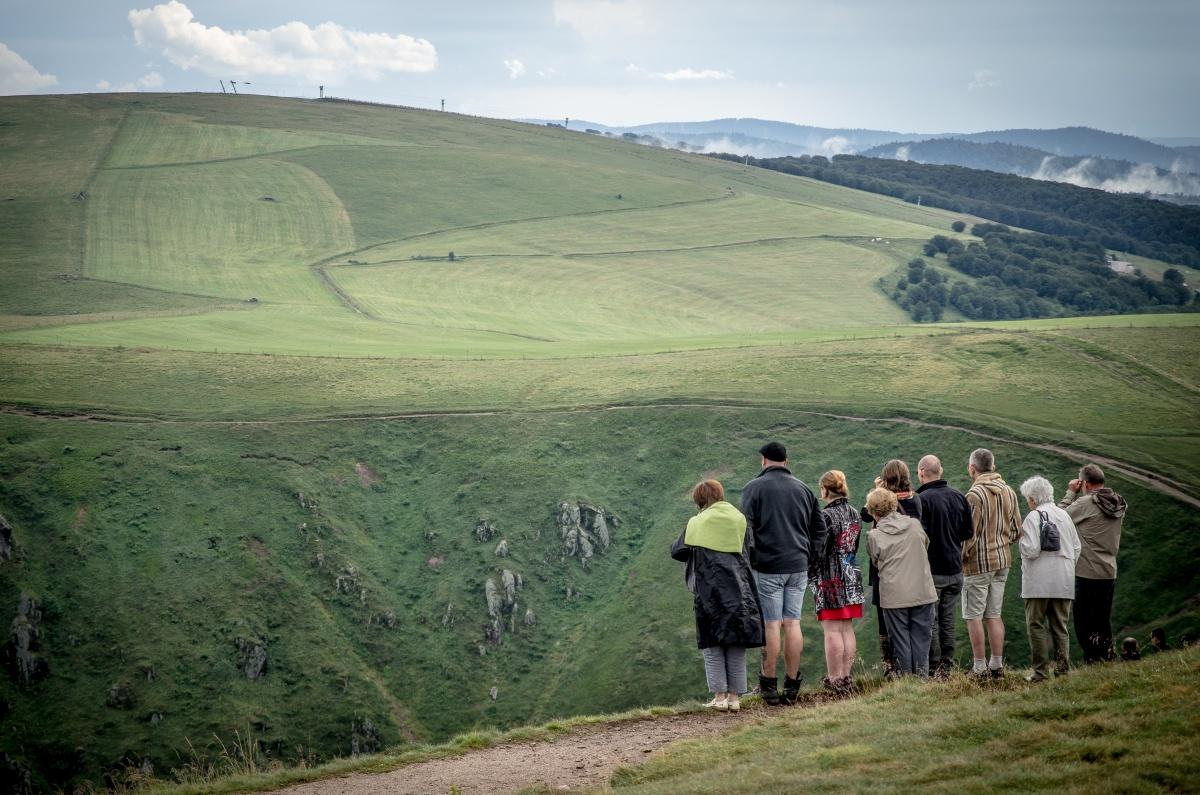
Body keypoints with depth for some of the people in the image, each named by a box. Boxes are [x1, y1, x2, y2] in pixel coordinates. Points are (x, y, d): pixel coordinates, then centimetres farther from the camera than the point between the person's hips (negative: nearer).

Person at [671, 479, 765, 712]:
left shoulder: (697, 523, -2)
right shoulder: (739, 519, 6)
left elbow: (677, 551, 3)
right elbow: (746, 551, 13)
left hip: (709, 591, -3)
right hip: (738, 589, 3)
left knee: (712, 645, 4)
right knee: (736, 646, 7)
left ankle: (719, 696, -1)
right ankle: (734, 696, 6)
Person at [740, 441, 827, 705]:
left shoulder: (754, 488, -3)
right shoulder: (803, 489, 12)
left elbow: (746, 527, -8)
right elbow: (820, 528, 15)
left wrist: (750, 559, 0)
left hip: (767, 567, -4)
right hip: (798, 567, 4)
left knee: (771, 625, -2)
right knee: (792, 624, 6)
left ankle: (769, 684, 1)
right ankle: (792, 685, 7)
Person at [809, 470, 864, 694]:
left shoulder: (825, 516, -15)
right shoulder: (855, 514, 8)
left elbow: (818, 549, -15)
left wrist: (810, 575, -4)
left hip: (830, 578, -7)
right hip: (852, 576, 7)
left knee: (832, 630, -4)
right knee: (847, 628, 11)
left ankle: (834, 679, -3)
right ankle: (846, 677, 15)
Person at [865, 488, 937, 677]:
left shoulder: (874, 536, -6)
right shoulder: (915, 524, 1)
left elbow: (876, 563, 7)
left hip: (894, 596, -2)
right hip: (922, 592, 2)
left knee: (900, 640, 7)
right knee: (921, 638, 9)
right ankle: (922, 677, 9)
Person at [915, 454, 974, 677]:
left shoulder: (922, 499, -14)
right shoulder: (959, 497, 5)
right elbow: (969, 532, 11)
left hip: (931, 570, -6)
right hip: (955, 570, 6)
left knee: (930, 621, 0)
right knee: (948, 621, 12)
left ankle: (933, 668, 0)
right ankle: (947, 666, 15)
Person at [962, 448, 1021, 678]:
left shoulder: (974, 494, -16)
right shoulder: (1009, 492, 7)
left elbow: (970, 533, -17)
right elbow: (1016, 530, 11)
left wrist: (961, 556, -5)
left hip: (978, 563, -7)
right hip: (1003, 561, 7)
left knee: (974, 616, 0)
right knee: (994, 614, 13)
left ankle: (979, 667, 0)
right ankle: (997, 665, 15)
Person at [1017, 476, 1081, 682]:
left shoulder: (1033, 517, -10)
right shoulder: (1064, 515, 11)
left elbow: (1031, 550, -16)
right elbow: (1076, 547, 14)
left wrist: (1021, 540, 2)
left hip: (1039, 582, -6)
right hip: (1064, 582, 6)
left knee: (1036, 625, 0)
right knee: (1059, 626, 12)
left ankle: (1041, 671, -5)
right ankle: (1062, 667, 6)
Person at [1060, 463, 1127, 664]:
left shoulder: (1085, 503, -15)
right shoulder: (1119, 505, 6)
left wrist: (1071, 493, 4)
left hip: (1087, 573, -7)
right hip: (1110, 572, 7)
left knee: (1084, 623, -1)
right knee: (1104, 621, 16)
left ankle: (1092, 660, -5)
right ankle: (1107, 657, 18)